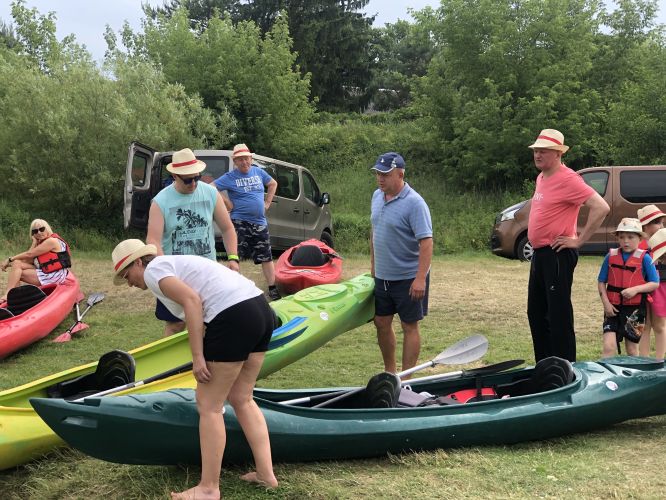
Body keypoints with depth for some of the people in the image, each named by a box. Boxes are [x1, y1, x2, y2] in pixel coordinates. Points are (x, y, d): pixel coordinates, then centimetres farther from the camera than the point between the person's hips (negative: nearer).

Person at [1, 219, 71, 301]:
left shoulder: (52, 241, -12)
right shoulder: (41, 242, 17)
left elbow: (29, 254, -13)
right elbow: (29, 260, 3)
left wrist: (10, 259, -5)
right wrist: (34, 243, -4)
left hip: (55, 276, -10)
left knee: (18, 273, -13)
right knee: (17, 264, 0)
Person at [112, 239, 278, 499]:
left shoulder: (153, 270, 2)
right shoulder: (175, 263, 29)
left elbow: (192, 300, -14)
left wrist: (197, 357, -12)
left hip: (234, 317, -9)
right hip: (261, 309, 10)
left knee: (208, 405, 3)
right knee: (241, 399, 20)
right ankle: (266, 473, 22)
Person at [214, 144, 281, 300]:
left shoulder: (258, 172, 7)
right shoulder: (230, 177, -6)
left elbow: (273, 183, 23)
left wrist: (267, 202, 12)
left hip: (260, 223, 4)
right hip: (239, 222, -4)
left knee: (266, 257, 8)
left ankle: (273, 289, 17)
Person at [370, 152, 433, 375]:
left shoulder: (414, 203, -19)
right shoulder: (377, 196, 5)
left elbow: (426, 242, -23)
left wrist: (421, 279, -29)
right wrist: (373, 264, 19)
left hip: (408, 278, -7)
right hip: (382, 276, 8)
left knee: (409, 327, 3)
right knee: (382, 323, 14)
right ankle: (389, 371, 30)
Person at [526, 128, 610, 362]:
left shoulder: (568, 179, -15)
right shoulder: (541, 178, 14)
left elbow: (601, 207, -23)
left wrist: (578, 240, -18)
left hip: (557, 255, -10)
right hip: (539, 253, 10)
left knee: (559, 315, -6)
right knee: (536, 314, 15)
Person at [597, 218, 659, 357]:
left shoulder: (644, 258, -4)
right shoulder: (611, 256, 2)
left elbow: (655, 283, -3)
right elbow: (601, 282, 7)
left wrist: (636, 289, -18)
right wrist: (606, 303, -4)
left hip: (634, 309, -1)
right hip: (613, 308, 1)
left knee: (632, 349, 11)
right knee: (608, 347, -10)